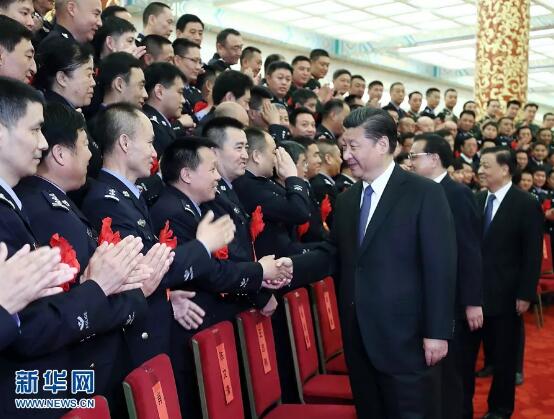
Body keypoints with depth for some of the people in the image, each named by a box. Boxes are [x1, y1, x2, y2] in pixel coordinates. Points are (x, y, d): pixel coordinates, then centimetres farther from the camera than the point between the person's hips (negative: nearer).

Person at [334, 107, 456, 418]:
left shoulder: (425, 194, -8)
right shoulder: (345, 200, 11)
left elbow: (440, 268, -11)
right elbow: (340, 261, 7)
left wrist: (437, 332, -14)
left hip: (406, 337, -5)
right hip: (358, 339, 6)